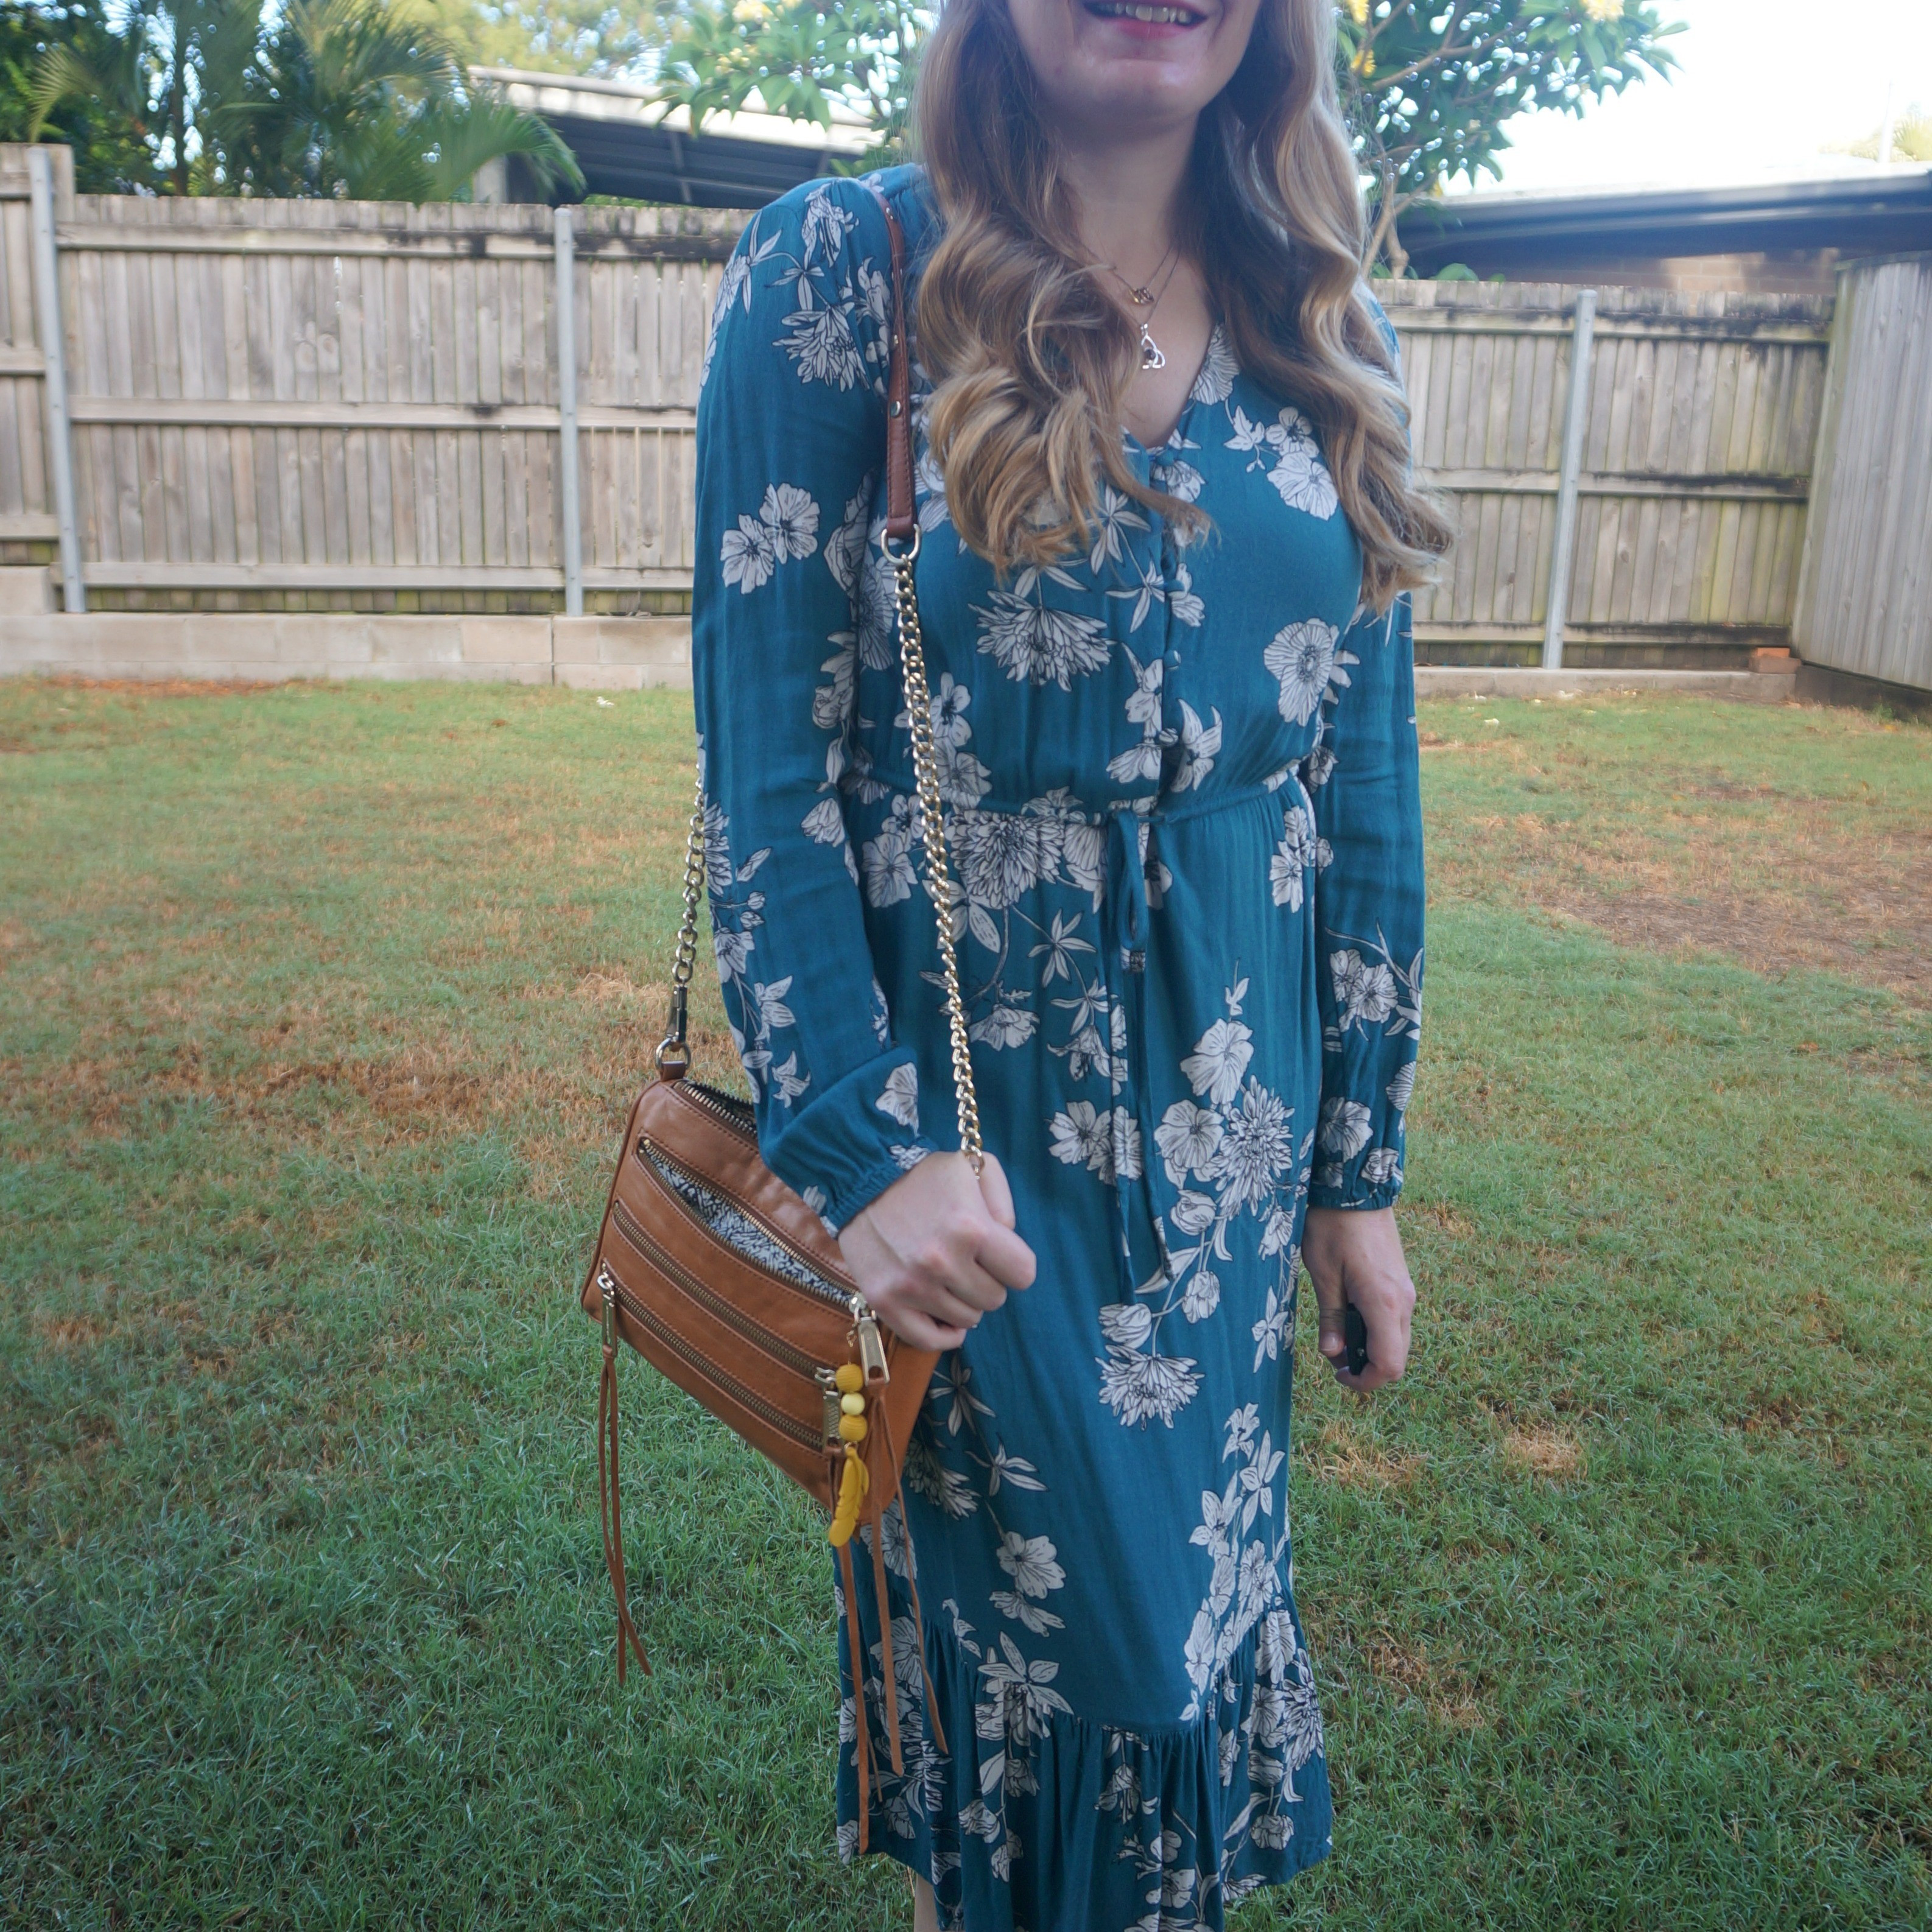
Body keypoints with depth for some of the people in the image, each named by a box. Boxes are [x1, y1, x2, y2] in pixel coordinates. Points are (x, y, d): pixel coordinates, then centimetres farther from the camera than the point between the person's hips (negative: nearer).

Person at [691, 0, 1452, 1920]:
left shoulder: (1325, 337, 4)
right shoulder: (846, 270, -8)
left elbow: (1368, 785, 6)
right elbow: (767, 767, -10)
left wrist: (1358, 1160, 7)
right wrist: (862, 1142, -15)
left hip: (1226, 1117, 4)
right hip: (952, 1110, -3)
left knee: (1188, 1594, 17)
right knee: (1015, 1605, 10)